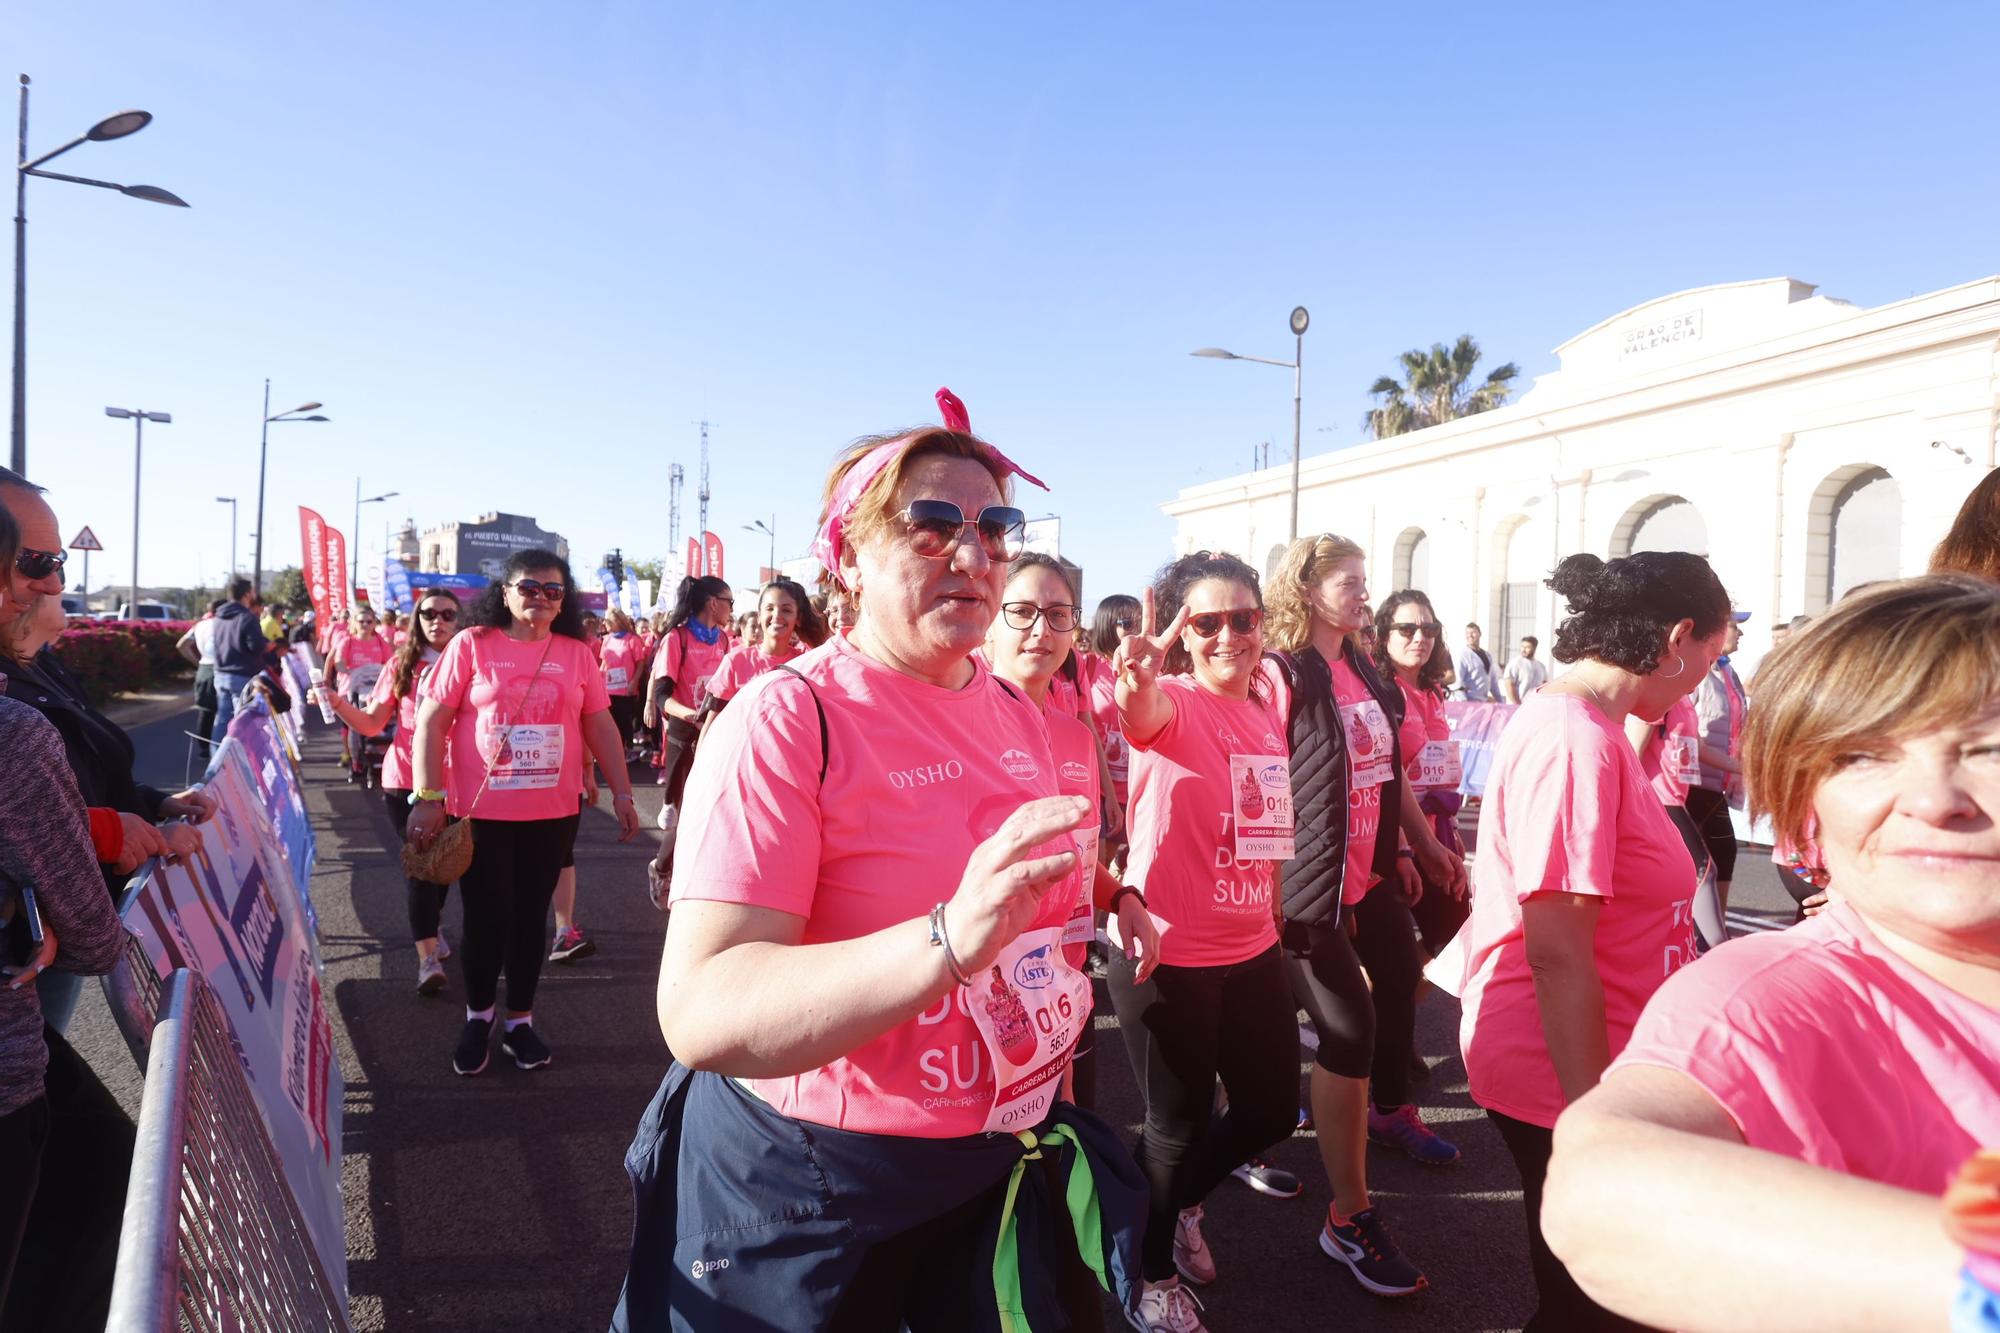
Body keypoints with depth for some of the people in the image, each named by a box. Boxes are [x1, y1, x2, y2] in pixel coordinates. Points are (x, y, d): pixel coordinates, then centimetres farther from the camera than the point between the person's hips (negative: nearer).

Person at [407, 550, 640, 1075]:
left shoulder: (577, 654, 3)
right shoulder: (471, 645, -4)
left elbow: (600, 727, 7)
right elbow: (431, 722, -4)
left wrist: (622, 793, 4)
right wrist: (427, 797, -11)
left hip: (553, 814, 2)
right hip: (480, 811, -2)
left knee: (530, 918, 11)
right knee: (486, 920, 3)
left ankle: (520, 1019, 29)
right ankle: (478, 1015, 29)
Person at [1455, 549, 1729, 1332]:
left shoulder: (1575, 724, 8)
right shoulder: (1578, 740, -25)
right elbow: (1557, 954, -27)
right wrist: (1594, 1122, -24)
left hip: (1588, 1067, 10)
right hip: (1564, 1075, -9)